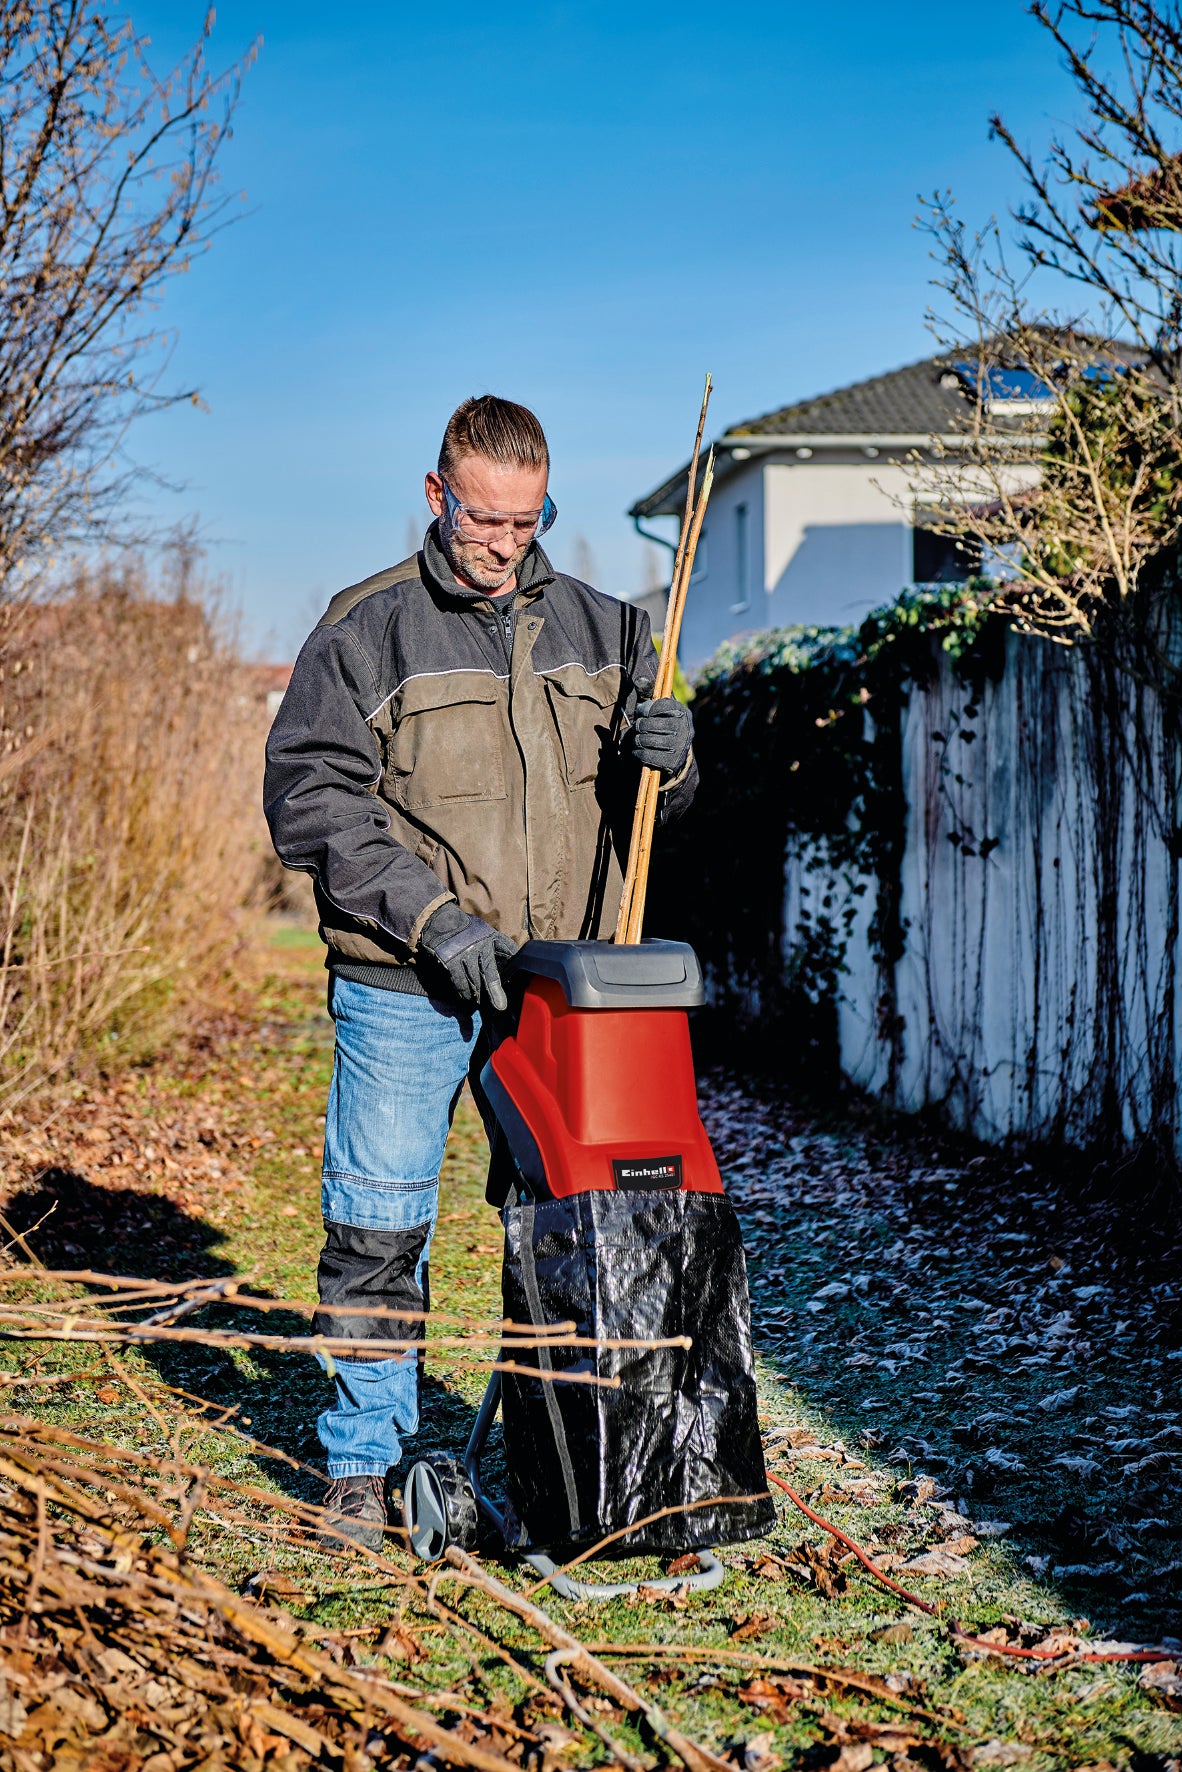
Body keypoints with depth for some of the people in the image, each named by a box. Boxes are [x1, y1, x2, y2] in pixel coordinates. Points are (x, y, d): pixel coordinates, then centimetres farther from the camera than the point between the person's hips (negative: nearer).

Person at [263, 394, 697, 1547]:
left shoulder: (596, 629, 10)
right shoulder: (365, 632, -1)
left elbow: (644, 802, 15)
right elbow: (308, 802, -6)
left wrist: (665, 760, -10)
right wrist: (430, 917, -15)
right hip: (406, 992, -3)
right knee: (378, 1230, 0)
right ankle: (362, 1465, 15)